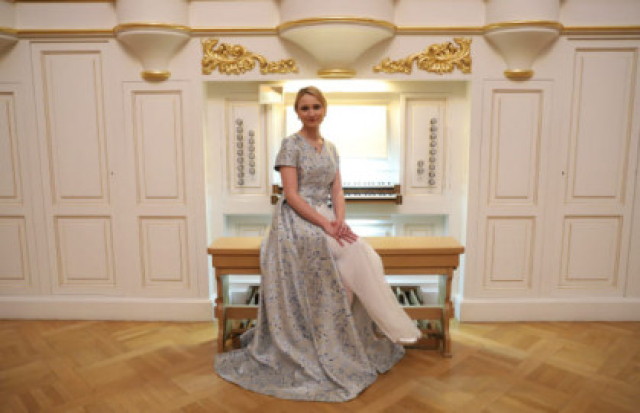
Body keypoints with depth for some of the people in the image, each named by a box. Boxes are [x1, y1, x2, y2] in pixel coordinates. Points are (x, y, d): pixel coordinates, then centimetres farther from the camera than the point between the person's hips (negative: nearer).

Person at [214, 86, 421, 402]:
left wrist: (339, 220, -10)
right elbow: (291, 194, -13)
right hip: (297, 221, -6)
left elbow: (337, 192, 10)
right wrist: (326, 224, -20)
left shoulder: (330, 148, 16)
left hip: (325, 218, 6)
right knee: (351, 256, -25)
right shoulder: (291, 144, -4)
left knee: (364, 257, -17)